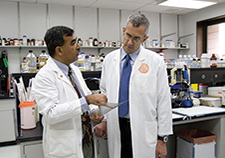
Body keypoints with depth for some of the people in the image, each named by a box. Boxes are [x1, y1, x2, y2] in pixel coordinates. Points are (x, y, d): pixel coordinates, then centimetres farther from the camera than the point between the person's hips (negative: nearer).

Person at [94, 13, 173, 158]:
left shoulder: (155, 62, -6)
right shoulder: (110, 59, 4)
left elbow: (163, 101, -5)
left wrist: (162, 138, -6)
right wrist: (103, 120, 0)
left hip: (144, 131, -2)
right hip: (116, 129, 3)